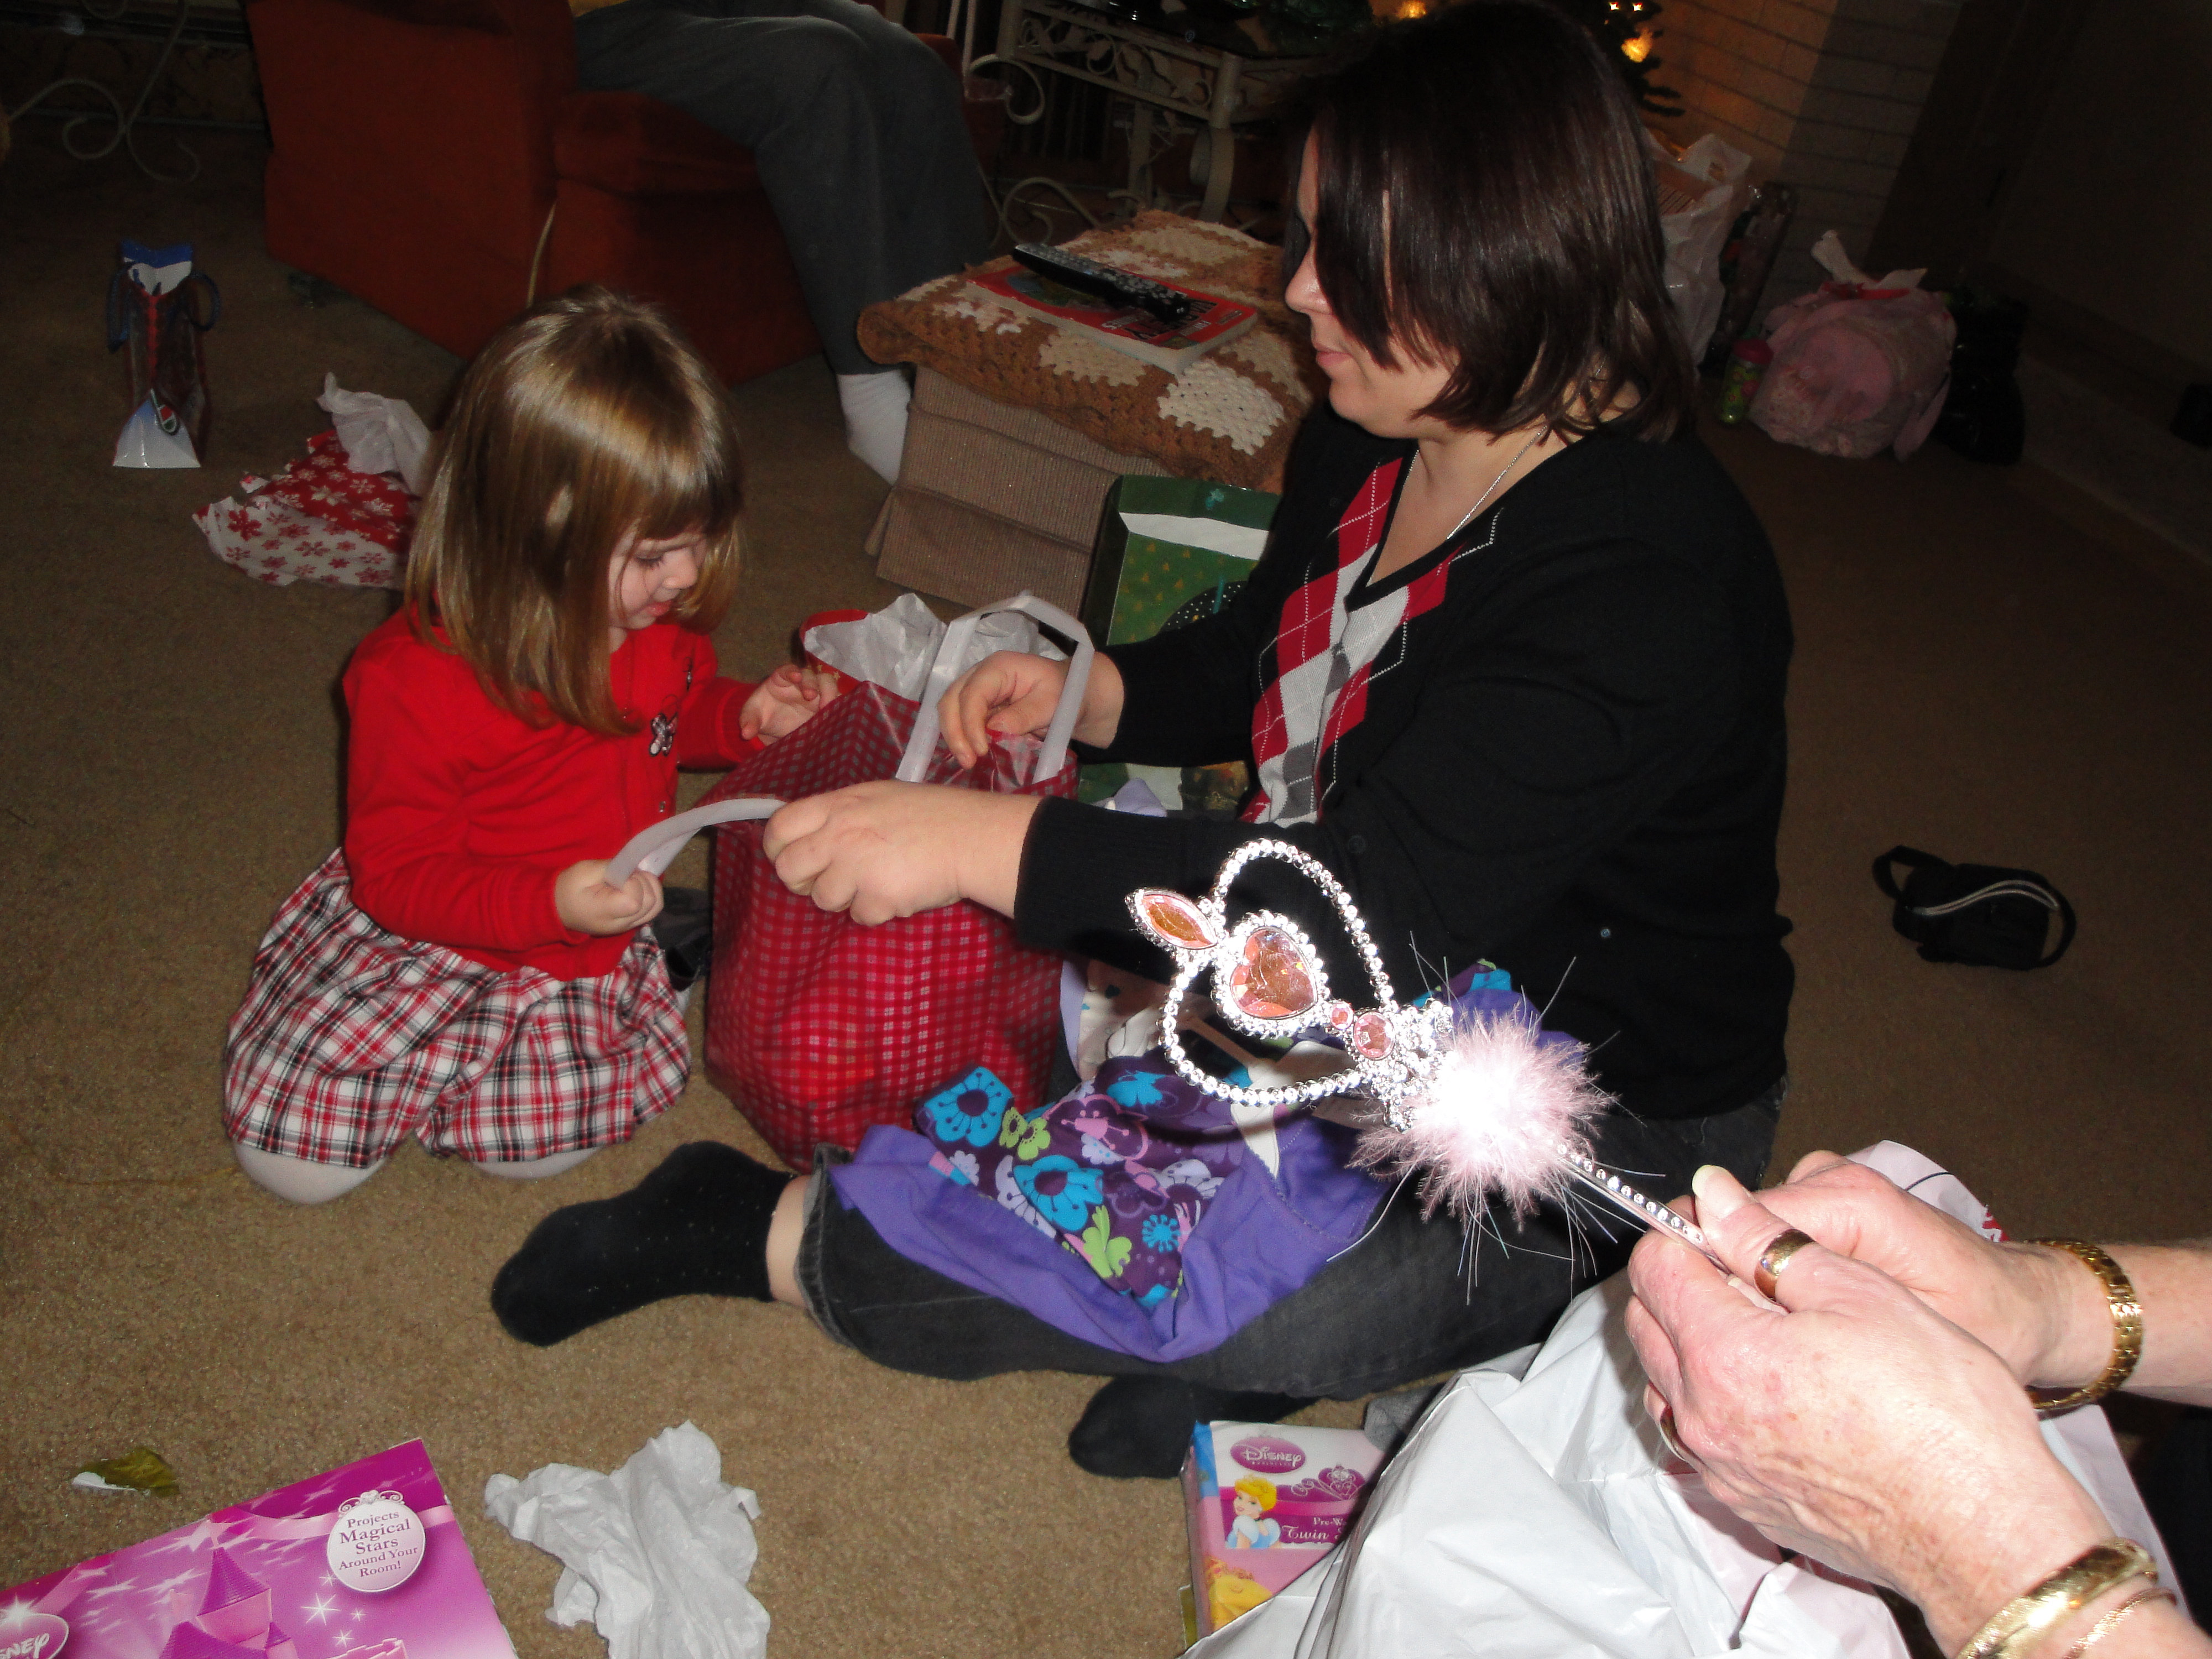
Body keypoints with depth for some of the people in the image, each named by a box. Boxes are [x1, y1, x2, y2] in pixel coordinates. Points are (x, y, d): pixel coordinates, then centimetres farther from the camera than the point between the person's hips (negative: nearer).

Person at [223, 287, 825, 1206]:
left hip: (585, 952, 4)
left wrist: (744, 717, -9)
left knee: (535, 1139, -12)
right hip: (420, 932, -3)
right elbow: (395, 873, -21)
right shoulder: (415, 681, -27)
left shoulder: (660, 618, -9)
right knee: (295, 1159, -4)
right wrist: (551, 903, -37)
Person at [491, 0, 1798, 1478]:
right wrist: (1093, 693, -6)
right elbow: (1261, 660, 15)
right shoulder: (1380, 436, -2)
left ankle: (762, 1235, -6)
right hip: (1380, 983, 9)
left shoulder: (1645, 580, -30)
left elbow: (1377, 910, -37)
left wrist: (989, 843, -37)